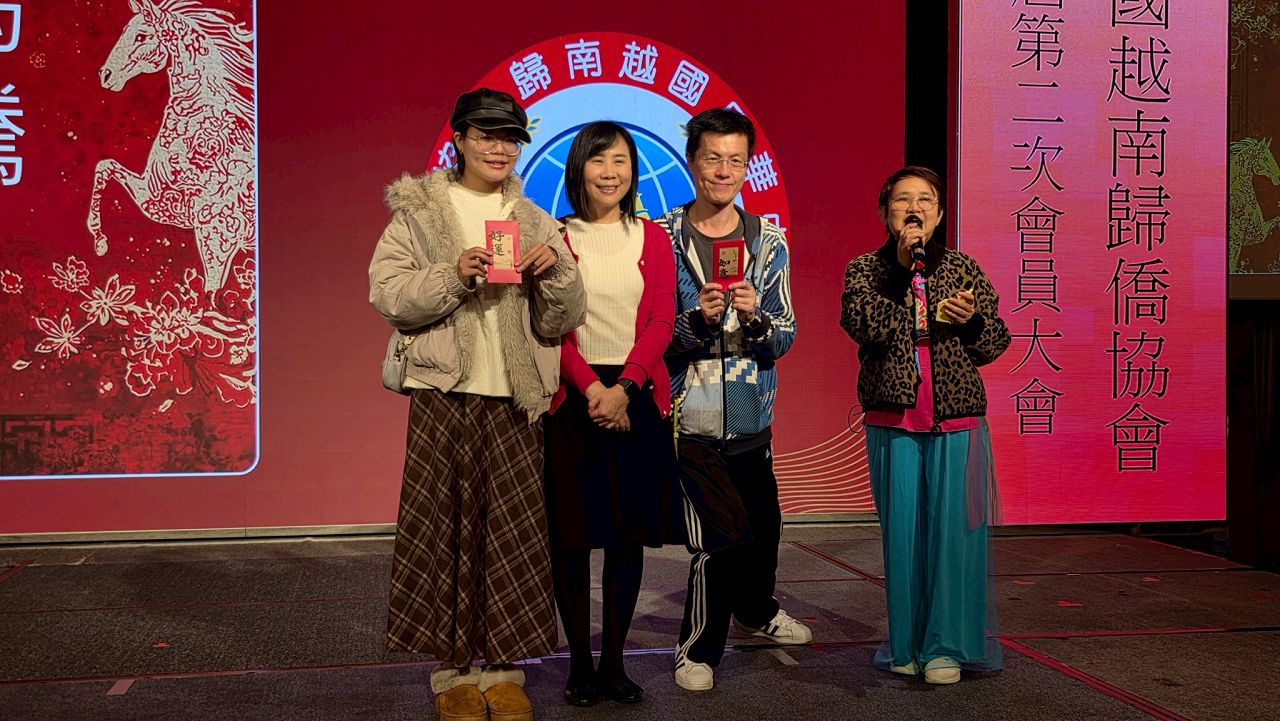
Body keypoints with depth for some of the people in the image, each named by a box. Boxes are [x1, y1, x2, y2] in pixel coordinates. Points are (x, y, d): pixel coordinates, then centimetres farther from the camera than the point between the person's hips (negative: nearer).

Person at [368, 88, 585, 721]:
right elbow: (388, 294, -3)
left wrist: (556, 272, -7)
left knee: (512, 531, 2)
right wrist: (454, 275, -17)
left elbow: (561, 323, 12)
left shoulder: (535, 221, 15)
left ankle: (503, 668, 12)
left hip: (514, 400, 2)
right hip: (443, 395, -2)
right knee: (446, 529, -1)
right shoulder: (419, 210, 7)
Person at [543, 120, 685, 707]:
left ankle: (614, 662, 17)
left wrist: (623, 388, -13)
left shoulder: (652, 239, 9)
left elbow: (661, 323, 1)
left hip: (637, 397, 2)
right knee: (572, 533, 1)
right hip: (572, 397, -2)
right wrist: (591, 387, -16)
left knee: (630, 534, 5)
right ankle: (580, 663, 12)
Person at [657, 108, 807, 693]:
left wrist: (755, 316, -18)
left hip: (751, 416, 4)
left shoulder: (768, 244, 5)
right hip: (688, 417, -4)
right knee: (716, 538, -7)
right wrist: (698, 319, -22)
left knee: (763, 526, 18)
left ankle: (756, 610, 49)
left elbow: (783, 339, 2)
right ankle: (698, 650, 16)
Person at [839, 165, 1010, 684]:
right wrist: (902, 267, -14)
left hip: (957, 419, 1)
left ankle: (948, 645, 7)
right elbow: (864, 324, -14)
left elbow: (995, 343, 10)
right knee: (901, 531, 3)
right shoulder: (865, 269, 6)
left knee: (954, 530, -3)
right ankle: (906, 644, 16)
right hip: (892, 423, 0)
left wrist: (973, 320, -10)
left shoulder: (963, 269, 9)